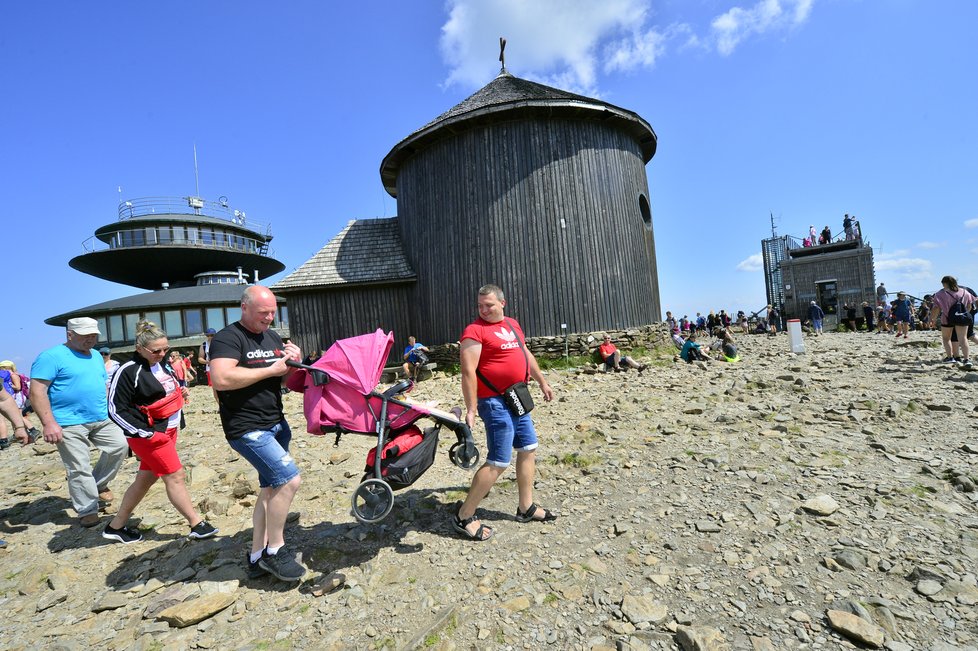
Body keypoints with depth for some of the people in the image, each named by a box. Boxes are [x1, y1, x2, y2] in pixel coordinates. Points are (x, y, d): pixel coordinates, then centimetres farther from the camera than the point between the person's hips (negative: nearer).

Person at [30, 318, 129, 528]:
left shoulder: (96, 356, 14)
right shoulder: (52, 356, -9)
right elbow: (37, 391, -15)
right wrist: (49, 423, -22)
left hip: (102, 418, 6)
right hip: (69, 423, -6)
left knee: (120, 446, -1)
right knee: (79, 469, -1)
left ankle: (99, 484, 23)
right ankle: (88, 511, 12)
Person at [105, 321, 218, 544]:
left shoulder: (160, 364, 6)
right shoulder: (129, 371, -18)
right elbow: (116, 409, -16)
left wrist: (181, 391, 3)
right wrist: (146, 433, -18)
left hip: (168, 430, 8)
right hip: (149, 435, -8)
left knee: (145, 479, 17)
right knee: (175, 476, -3)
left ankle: (115, 526, 32)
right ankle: (197, 525, 7)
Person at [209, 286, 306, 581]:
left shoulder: (273, 337, 13)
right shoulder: (228, 338, -11)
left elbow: (288, 380, 18)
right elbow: (221, 379, -27)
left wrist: (294, 362, -4)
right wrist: (271, 370, -21)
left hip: (276, 424, 9)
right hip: (247, 429, -8)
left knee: (271, 489, 14)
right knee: (290, 479, -16)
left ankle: (257, 557, 28)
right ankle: (274, 550, 3)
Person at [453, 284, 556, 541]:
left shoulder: (513, 324, 12)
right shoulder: (474, 331, -13)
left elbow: (526, 355, 23)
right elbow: (468, 372, -19)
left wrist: (542, 382, 25)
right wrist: (471, 410, -23)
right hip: (495, 402, -9)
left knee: (528, 450, 14)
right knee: (498, 462, -6)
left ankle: (526, 508, 30)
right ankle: (464, 517, 7)